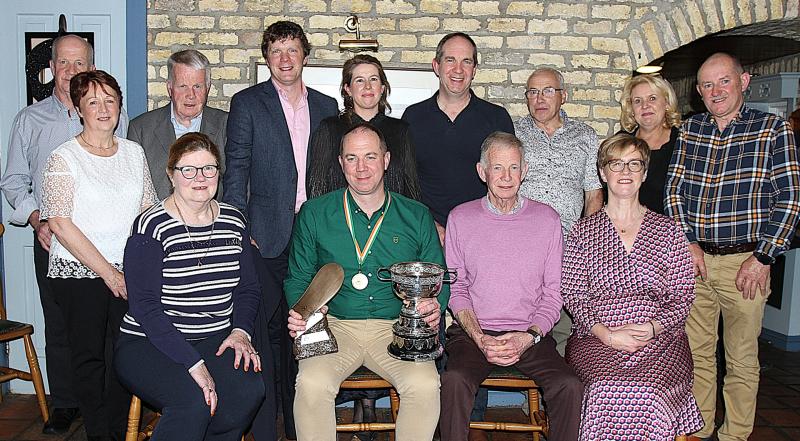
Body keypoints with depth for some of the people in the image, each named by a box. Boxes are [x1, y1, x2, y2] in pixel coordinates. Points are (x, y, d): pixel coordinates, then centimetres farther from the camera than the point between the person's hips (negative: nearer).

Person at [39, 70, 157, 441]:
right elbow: (61, 225, -10)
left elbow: (148, 211, 12)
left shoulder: (134, 152, 8)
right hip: (79, 273, -3)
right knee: (89, 355, 7)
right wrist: (108, 272, -12)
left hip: (129, 273, 3)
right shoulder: (63, 158, -5)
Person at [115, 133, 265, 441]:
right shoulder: (151, 226, -8)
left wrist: (241, 331, -6)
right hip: (149, 345, -4)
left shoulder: (234, 221, 8)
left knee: (250, 390, -24)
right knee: (194, 400, -32)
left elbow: (248, 288, 15)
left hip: (215, 340, 5)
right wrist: (193, 363, -23)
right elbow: (145, 307, -15)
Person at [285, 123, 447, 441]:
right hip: (334, 326, 0)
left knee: (426, 386, -26)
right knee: (311, 384, -29)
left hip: (396, 329, 1)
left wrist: (434, 306, -9)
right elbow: (297, 277, 13)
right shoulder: (314, 213, 6)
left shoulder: (417, 217, 8)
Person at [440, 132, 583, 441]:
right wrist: (480, 338, -9)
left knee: (570, 386, -24)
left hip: (531, 336, 1)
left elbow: (554, 292, 6)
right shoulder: (460, 218, 5)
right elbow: (456, 289, 5)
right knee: (454, 380, -30)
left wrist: (529, 336, -10)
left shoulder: (547, 219, 6)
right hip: (474, 332, 0)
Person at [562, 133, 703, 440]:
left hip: (660, 338, 1)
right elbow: (572, 294, 4)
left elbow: (683, 295, 9)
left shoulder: (668, 230, 13)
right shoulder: (583, 231, 10)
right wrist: (608, 334, -11)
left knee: (651, 390, -29)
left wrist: (652, 327, -10)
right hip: (597, 340, -1)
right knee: (609, 390, -31)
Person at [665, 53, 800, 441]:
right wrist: (688, 243, -4)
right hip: (693, 258, 3)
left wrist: (763, 257, -11)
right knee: (696, 353, 11)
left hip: (746, 261, -3)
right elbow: (674, 191, 7)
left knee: (741, 359, 7)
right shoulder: (689, 129, 8)